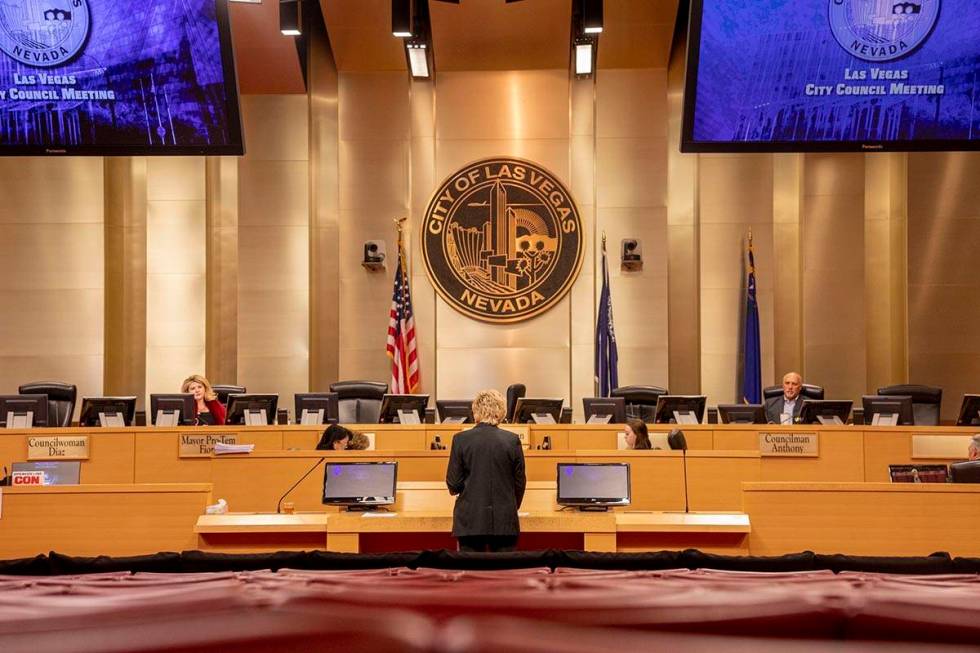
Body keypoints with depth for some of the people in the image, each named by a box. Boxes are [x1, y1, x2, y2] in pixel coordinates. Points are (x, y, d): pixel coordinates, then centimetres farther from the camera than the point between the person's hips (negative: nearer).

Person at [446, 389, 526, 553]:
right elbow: (519, 482, 4)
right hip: (505, 521, 1)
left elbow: (453, 484, -3)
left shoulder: (461, 439, -5)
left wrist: (456, 488, 21)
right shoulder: (512, 441, -2)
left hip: (470, 521, -1)